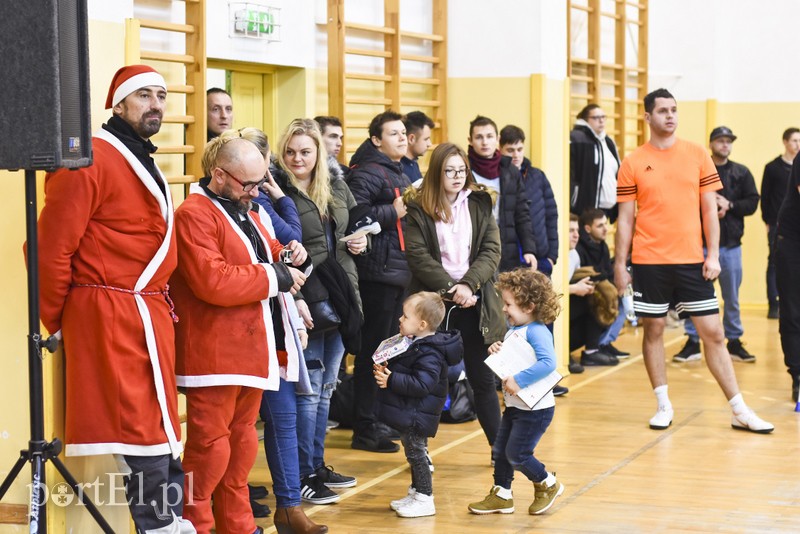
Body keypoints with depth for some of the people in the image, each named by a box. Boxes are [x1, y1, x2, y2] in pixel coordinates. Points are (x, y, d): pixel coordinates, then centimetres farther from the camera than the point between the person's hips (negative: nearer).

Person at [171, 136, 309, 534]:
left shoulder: (246, 211, 17)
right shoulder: (194, 215, -15)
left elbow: (261, 253, 30)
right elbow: (213, 282, -25)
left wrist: (284, 255, 6)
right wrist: (276, 276, -18)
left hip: (251, 349, 10)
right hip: (214, 354, -10)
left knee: (242, 437, 14)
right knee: (211, 441, -6)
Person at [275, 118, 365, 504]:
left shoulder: (337, 187, 11)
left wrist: (360, 242, 3)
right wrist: (294, 299, -24)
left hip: (340, 298, 7)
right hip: (307, 303, -7)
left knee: (326, 387, 14)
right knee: (308, 389, -3)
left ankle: (318, 465, 24)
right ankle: (303, 475, 5)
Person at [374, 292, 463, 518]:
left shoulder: (428, 354, -23)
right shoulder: (414, 344, 10)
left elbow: (421, 384, -30)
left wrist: (392, 380, -28)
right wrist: (385, 371, 4)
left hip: (417, 415, -10)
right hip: (409, 413, 10)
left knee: (416, 452, -4)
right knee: (415, 453, 18)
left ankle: (424, 499, 3)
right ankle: (416, 492, 30)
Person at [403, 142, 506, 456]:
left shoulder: (480, 204, 7)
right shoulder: (418, 207, -1)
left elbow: (492, 250, -1)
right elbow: (417, 254, -9)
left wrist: (467, 285, -14)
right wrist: (450, 287, -17)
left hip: (474, 302, 2)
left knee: (483, 379, 6)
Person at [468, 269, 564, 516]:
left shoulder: (536, 332, -21)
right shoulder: (513, 329, 8)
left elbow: (548, 363, -34)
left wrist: (519, 380, -34)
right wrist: (496, 352, -4)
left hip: (535, 409, -9)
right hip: (515, 405, 9)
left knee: (516, 454, -3)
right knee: (500, 450, 13)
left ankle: (547, 484, 19)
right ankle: (501, 495, 25)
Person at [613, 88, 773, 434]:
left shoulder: (697, 155, 5)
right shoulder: (633, 163, 1)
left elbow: (709, 208, 6)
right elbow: (625, 217, 3)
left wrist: (713, 255, -1)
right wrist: (619, 265, -1)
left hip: (691, 261, 1)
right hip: (649, 262, -1)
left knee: (713, 333, 2)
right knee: (653, 330, 4)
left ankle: (740, 411, 6)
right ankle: (663, 406, 18)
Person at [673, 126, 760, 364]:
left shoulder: (741, 173, 7)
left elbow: (752, 202, 2)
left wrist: (729, 206, -12)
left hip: (730, 243, 2)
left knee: (731, 295, 9)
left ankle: (734, 341, 19)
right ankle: (693, 342, 10)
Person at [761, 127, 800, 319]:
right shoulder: (772, 168, 2)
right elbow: (764, 196, 1)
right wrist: (767, 221, -4)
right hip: (778, 225, -3)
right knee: (775, 264, 0)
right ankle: (774, 305, 4)